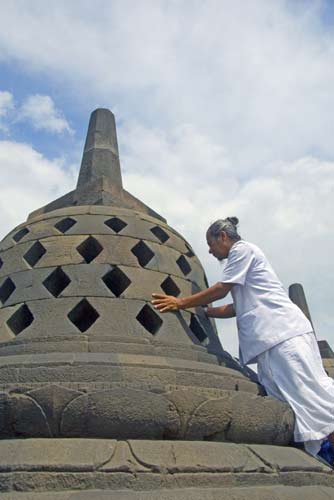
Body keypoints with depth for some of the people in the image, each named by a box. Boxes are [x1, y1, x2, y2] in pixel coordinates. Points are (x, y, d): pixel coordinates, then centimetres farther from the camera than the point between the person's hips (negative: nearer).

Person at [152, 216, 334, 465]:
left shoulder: (243, 249, 1)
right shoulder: (241, 256, 28)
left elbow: (221, 289, -6)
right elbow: (236, 308, 25)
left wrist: (182, 302, -1)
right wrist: (201, 311, 24)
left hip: (283, 331, -9)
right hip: (270, 341, 9)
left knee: (305, 391, -14)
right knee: (285, 399, 3)